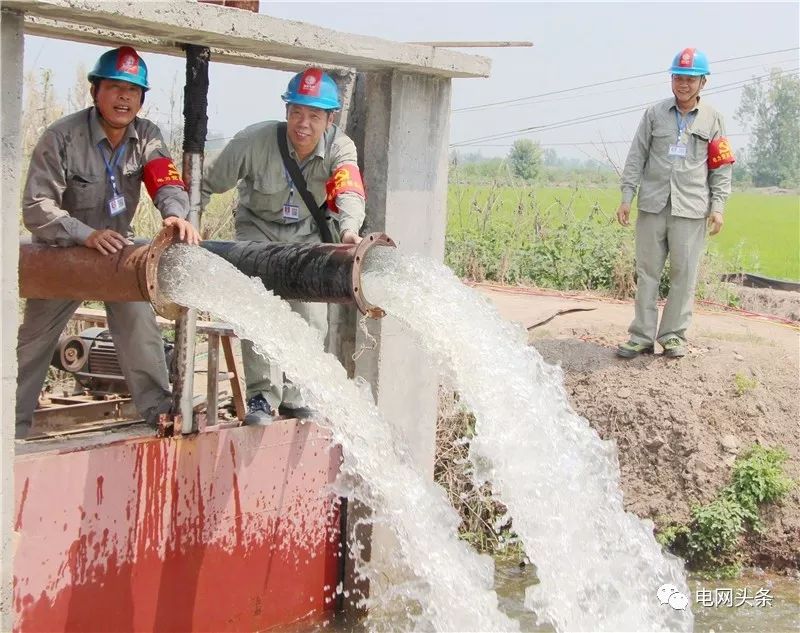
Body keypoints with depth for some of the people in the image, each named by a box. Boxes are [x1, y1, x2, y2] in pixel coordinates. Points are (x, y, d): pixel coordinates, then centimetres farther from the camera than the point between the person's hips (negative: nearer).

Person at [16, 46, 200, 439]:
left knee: (139, 325, -13)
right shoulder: (63, 137, -22)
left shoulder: (146, 137, -9)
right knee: (34, 340, 8)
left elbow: (166, 183, -21)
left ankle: (158, 408, -4)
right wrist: (87, 236, -39)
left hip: (117, 246, 3)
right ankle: (14, 425, 20)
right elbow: (36, 207, -25)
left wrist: (176, 214, -46)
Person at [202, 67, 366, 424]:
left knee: (311, 317, -1)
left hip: (307, 235, 2)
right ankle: (262, 395, -14)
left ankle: (295, 397, 16)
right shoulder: (254, 141, -26)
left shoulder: (339, 148, -23)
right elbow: (209, 183, -13)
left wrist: (349, 228, -62)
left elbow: (349, 192, -42)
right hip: (259, 229, -2)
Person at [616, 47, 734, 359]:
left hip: (691, 208, -1)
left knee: (684, 273, -1)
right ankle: (642, 336, 8)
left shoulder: (713, 119, 6)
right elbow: (636, 157, 8)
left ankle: (674, 334, 10)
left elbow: (721, 167, 7)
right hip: (653, 205, 1)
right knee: (647, 272, 4)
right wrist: (627, 198, 2)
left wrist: (718, 207, -1)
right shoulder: (654, 114, 7)